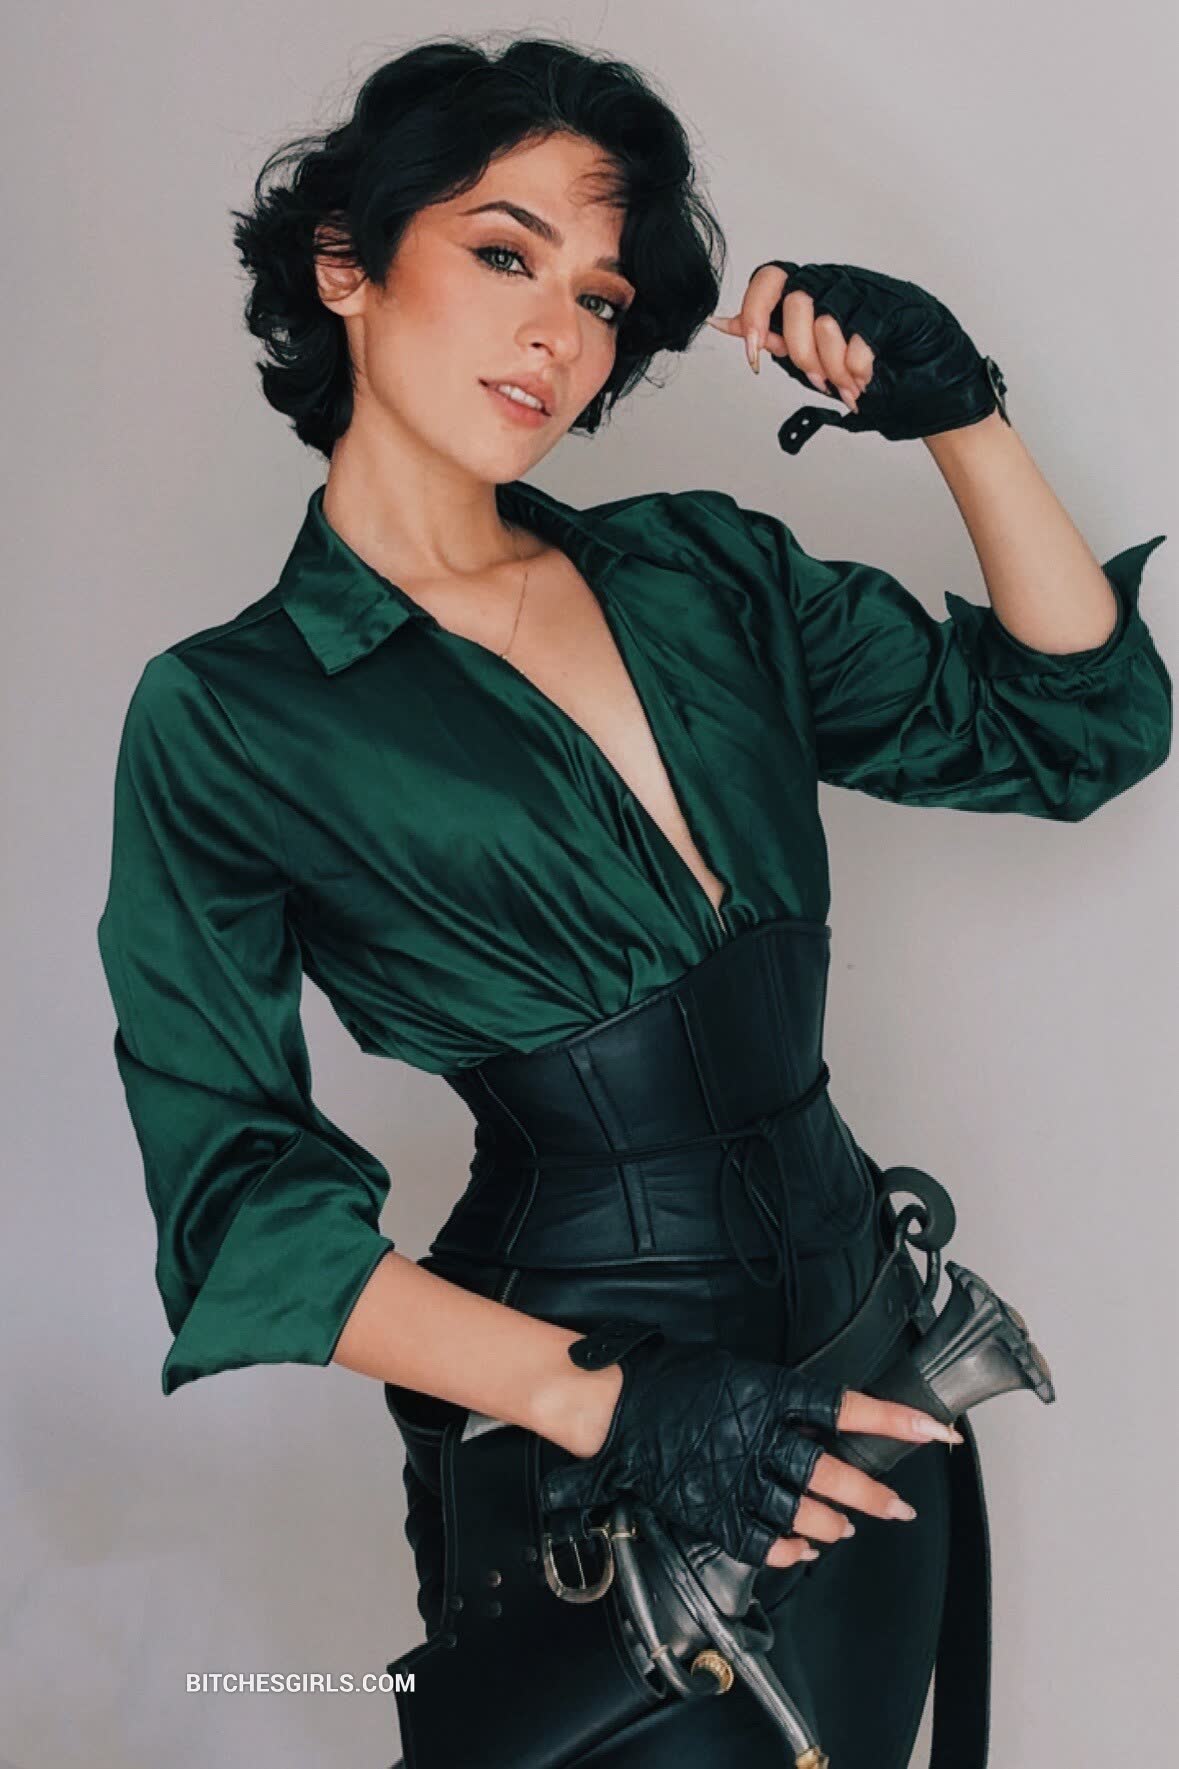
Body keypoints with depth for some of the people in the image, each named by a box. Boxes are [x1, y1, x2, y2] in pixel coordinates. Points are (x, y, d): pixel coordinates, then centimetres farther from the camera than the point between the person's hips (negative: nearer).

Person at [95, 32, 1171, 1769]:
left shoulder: (703, 572, 4)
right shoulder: (228, 720, -9)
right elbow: (238, 1194, -11)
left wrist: (956, 410, -6)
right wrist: (600, 1400, -21)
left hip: (855, 1331, 5)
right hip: (579, 1427, -5)